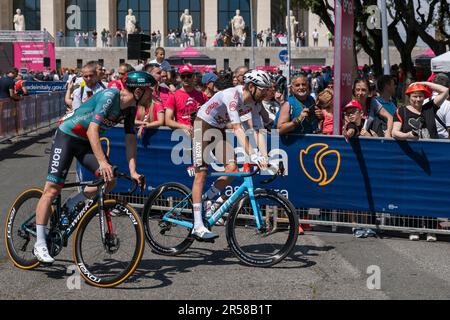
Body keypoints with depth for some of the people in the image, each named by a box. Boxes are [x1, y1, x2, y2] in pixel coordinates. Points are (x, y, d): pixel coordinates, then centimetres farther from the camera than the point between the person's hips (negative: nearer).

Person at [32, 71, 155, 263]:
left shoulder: (131, 108, -3)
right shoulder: (110, 96, -27)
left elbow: (130, 139, -2)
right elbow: (92, 130, -34)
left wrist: (133, 171, -12)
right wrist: (102, 162, -43)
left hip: (86, 141, 7)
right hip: (67, 136, -7)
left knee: (109, 180, -12)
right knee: (52, 189, -9)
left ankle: (70, 206, 8)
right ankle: (40, 244, -6)